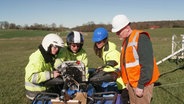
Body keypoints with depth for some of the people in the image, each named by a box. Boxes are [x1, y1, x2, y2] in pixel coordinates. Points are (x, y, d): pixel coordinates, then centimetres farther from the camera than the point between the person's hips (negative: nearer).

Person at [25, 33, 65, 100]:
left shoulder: (51, 56, 6)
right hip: (36, 93, -9)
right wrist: (51, 74, -35)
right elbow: (31, 76, -35)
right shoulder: (37, 58, -25)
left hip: (46, 89, 9)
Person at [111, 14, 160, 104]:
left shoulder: (141, 38, -18)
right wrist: (127, 81, 17)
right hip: (131, 83, 9)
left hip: (142, 83, -9)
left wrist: (141, 85, -21)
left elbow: (147, 65, -23)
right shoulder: (126, 40, 11)